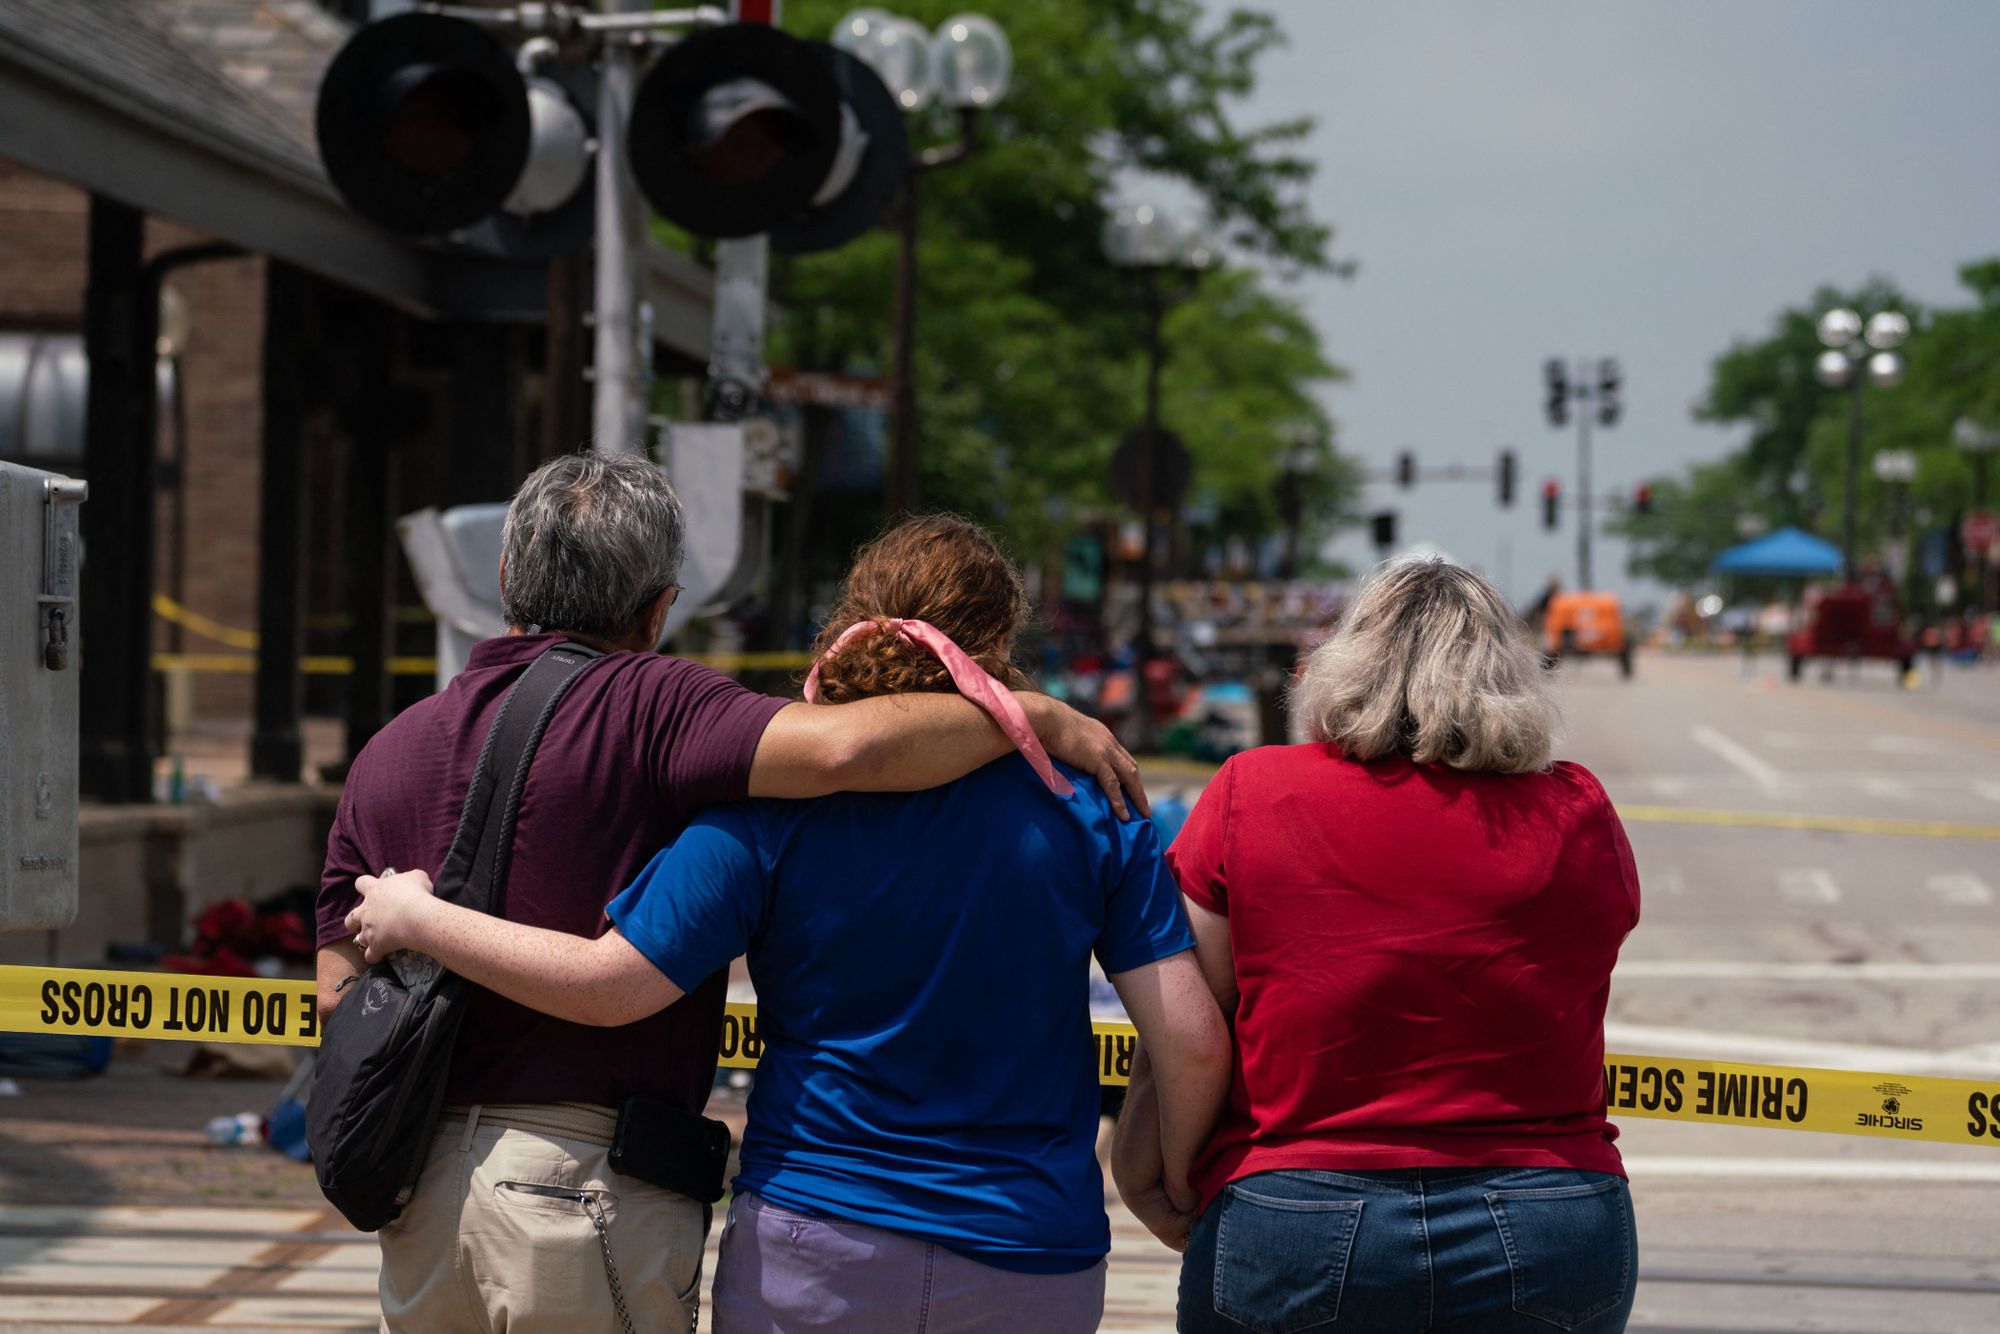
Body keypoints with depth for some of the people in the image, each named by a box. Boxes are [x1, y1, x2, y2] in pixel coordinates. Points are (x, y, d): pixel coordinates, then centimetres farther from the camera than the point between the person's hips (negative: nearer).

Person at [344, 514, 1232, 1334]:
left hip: (810, 1260, -1)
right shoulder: (1090, 812, -4)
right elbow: (1194, 1042, -6)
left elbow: (608, 985, -9)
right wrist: (1174, 1178, 14)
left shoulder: (773, 812, -7)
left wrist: (416, 918, 5)